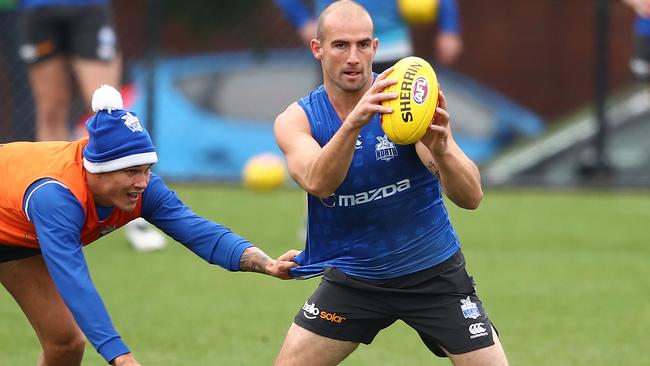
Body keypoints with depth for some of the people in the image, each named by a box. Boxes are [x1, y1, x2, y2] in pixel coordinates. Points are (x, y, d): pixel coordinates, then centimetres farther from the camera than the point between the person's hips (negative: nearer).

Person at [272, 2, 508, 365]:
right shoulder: (296, 120, -9)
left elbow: (471, 197, -22)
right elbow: (317, 183, -31)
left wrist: (441, 150, -43)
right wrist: (354, 122, -48)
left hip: (433, 274, -1)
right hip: (352, 277, 1)